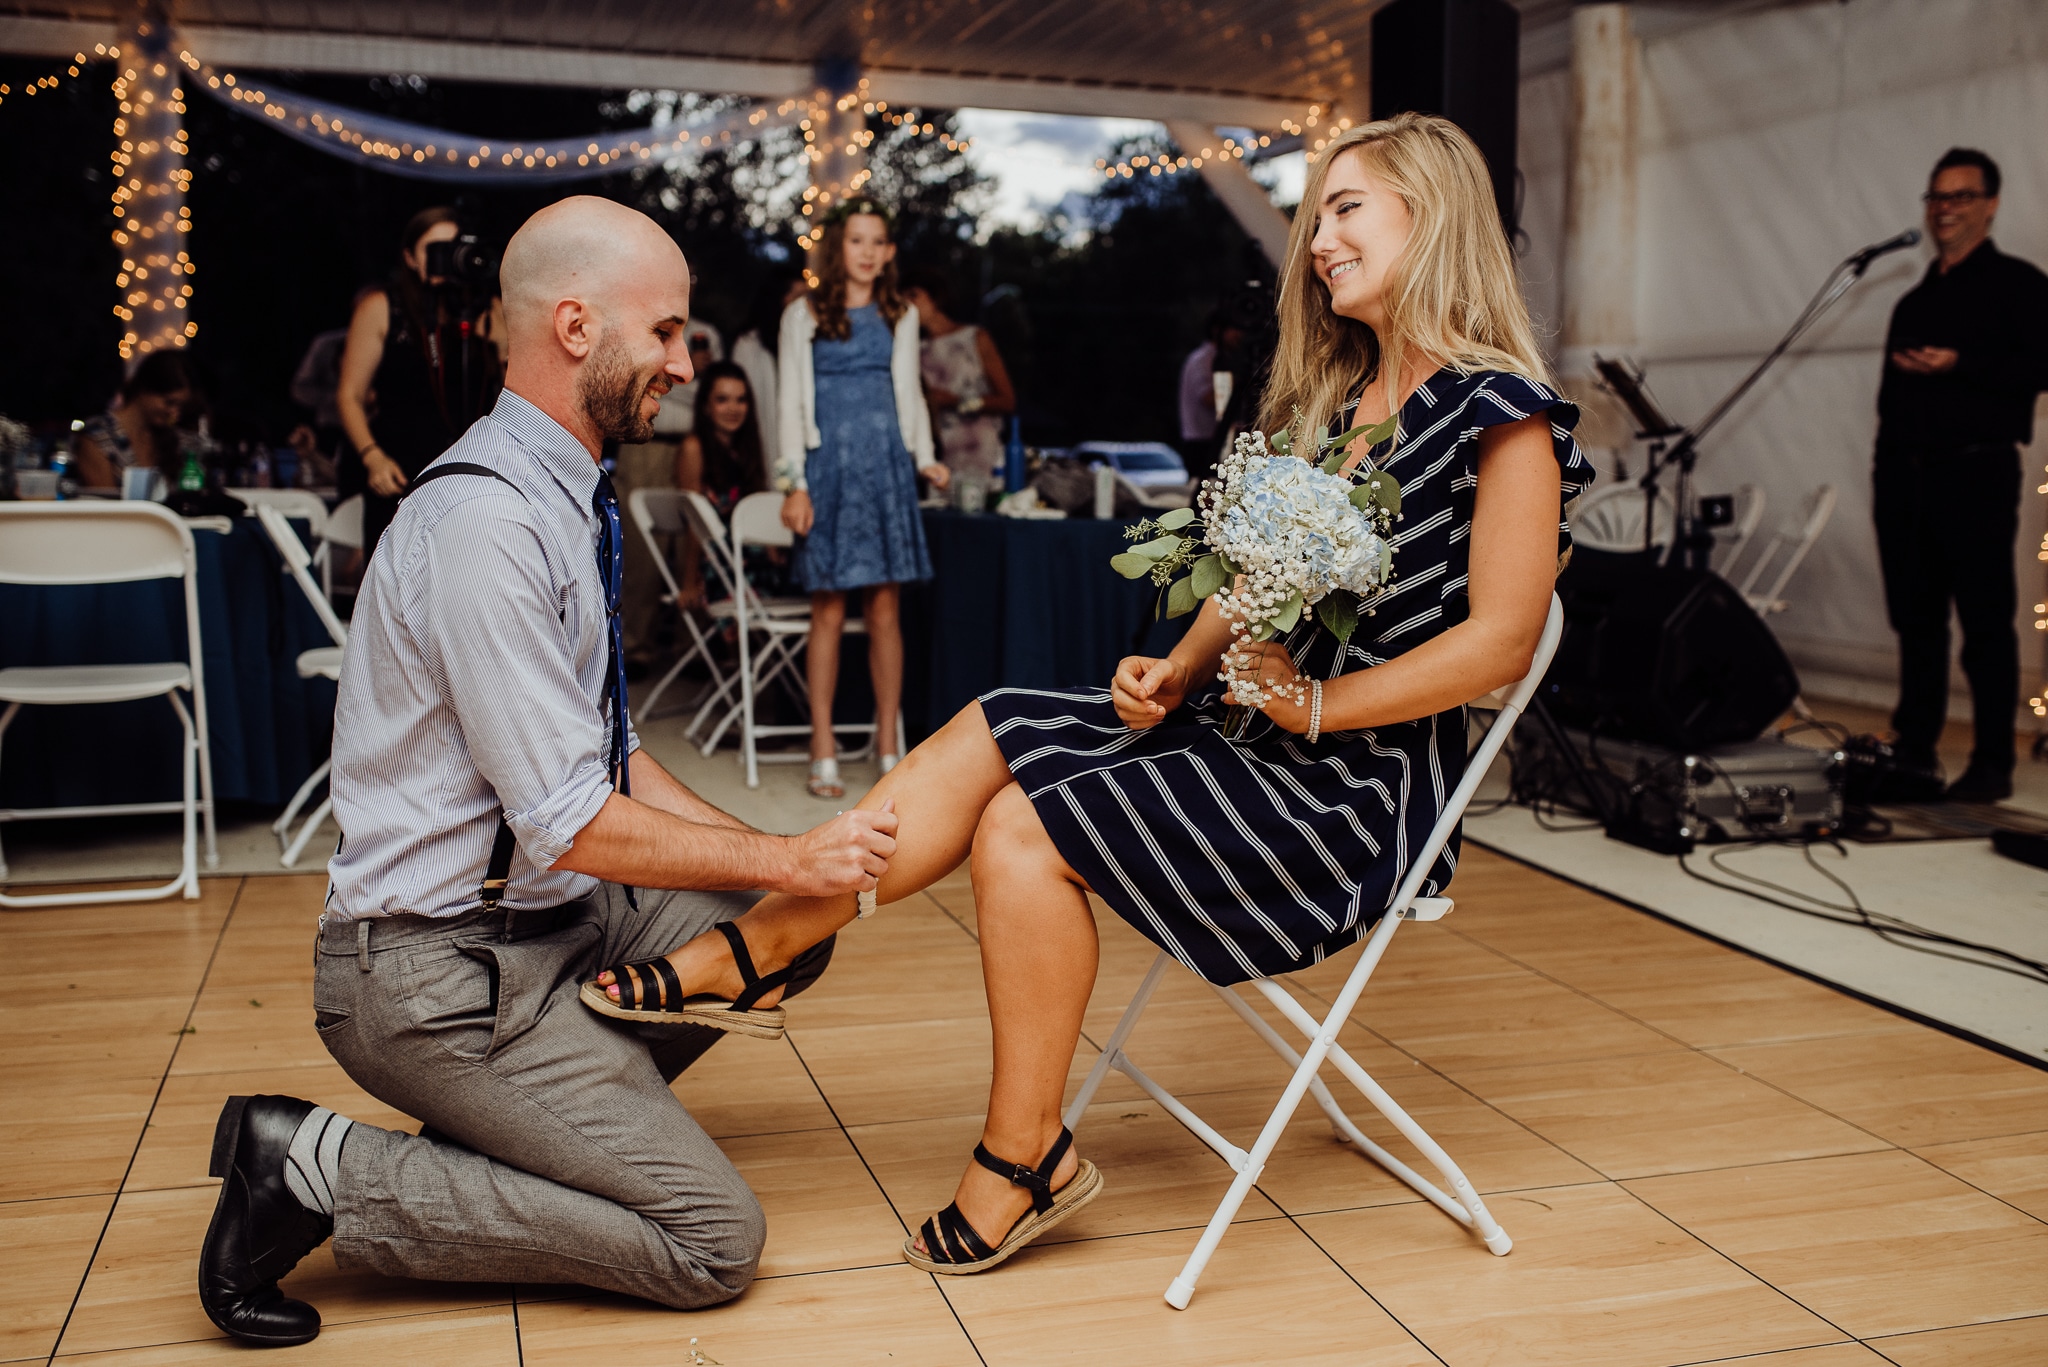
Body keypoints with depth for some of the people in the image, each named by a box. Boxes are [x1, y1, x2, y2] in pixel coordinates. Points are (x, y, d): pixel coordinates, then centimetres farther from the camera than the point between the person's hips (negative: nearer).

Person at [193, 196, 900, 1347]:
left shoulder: (571, 501, 7)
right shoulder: (485, 524, -23)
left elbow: (614, 761, 12)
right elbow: (571, 824, -23)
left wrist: (778, 853, 3)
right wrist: (789, 860, -14)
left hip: (553, 913, 9)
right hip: (442, 969, -9)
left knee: (795, 932, 11)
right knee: (714, 1241, -9)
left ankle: (531, 1115, 11)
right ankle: (322, 1170, -4)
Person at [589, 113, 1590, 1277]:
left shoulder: (1500, 412, -11)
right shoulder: (1336, 397, 15)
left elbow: (1500, 638, -17)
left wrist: (1316, 702, -18)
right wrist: (1176, 675, 1)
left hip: (1361, 783, -8)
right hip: (1254, 729, 8)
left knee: (1025, 829, -18)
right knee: (987, 737, -7)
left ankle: (1026, 1163, -6)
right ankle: (761, 945, -9)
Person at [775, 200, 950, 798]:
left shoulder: (900, 316, 13)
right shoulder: (804, 315, 5)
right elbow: (790, 401, 2)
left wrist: (924, 458, 1)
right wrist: (795, 484, -5)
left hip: (885, 467, 2)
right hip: (829, 466, -2)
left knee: (884, 609, 1)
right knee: (829, 610, -3)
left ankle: (888, 742, 8)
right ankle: (823, 749, 2)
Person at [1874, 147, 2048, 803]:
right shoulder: (1914, 302, 21)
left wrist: (1958, 365, -18)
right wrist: (1885, 470, 14)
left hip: (1977, 472, -6)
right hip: (1906, 477, 6)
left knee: (1986, 622, -4)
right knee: (1916, 620, 7)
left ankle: (1992, 765, 1)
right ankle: (1914, 757, 13)